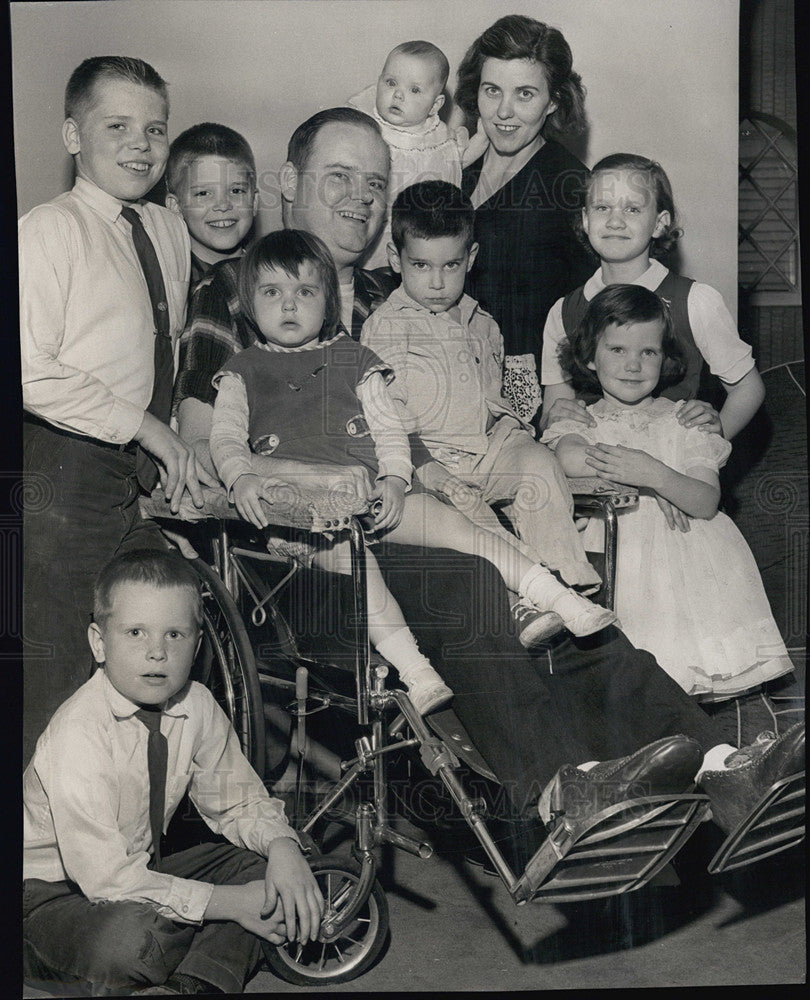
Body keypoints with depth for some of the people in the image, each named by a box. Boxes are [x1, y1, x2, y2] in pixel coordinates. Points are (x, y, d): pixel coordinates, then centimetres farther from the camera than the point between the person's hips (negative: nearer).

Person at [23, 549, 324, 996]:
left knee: (262, 864, -8)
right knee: (133, 934, -37)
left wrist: (283, 847, -18)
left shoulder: (196, 706, -8)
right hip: (48, 896, -7)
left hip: (138, 872, 7)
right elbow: (107, 878, -30)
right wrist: (230, 903, -28)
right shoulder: (77, 736, -28)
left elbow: (238, 802, 6)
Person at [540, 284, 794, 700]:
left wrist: (656, 475, -20)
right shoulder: (580, 421, 10)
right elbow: (571, 458, -17)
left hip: (680, 544, 1)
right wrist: (644, 471, -19)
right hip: (607, 546, -1)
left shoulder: (685, 421, 9)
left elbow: (706, 503, -4)